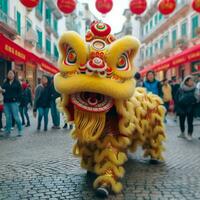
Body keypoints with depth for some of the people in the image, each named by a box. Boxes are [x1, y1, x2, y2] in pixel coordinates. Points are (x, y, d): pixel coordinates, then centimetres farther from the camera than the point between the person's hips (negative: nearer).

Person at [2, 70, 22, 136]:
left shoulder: (17, 82, 2)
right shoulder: (5, 83, 13)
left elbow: (20, 92, 0)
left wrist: (16, 98, -12)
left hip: (14, 102, -4)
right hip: (6, 102, 4)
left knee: (16, 117, -6)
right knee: (8, 117, 7)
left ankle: (20, 130, 8)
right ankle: (7, 131, 15)